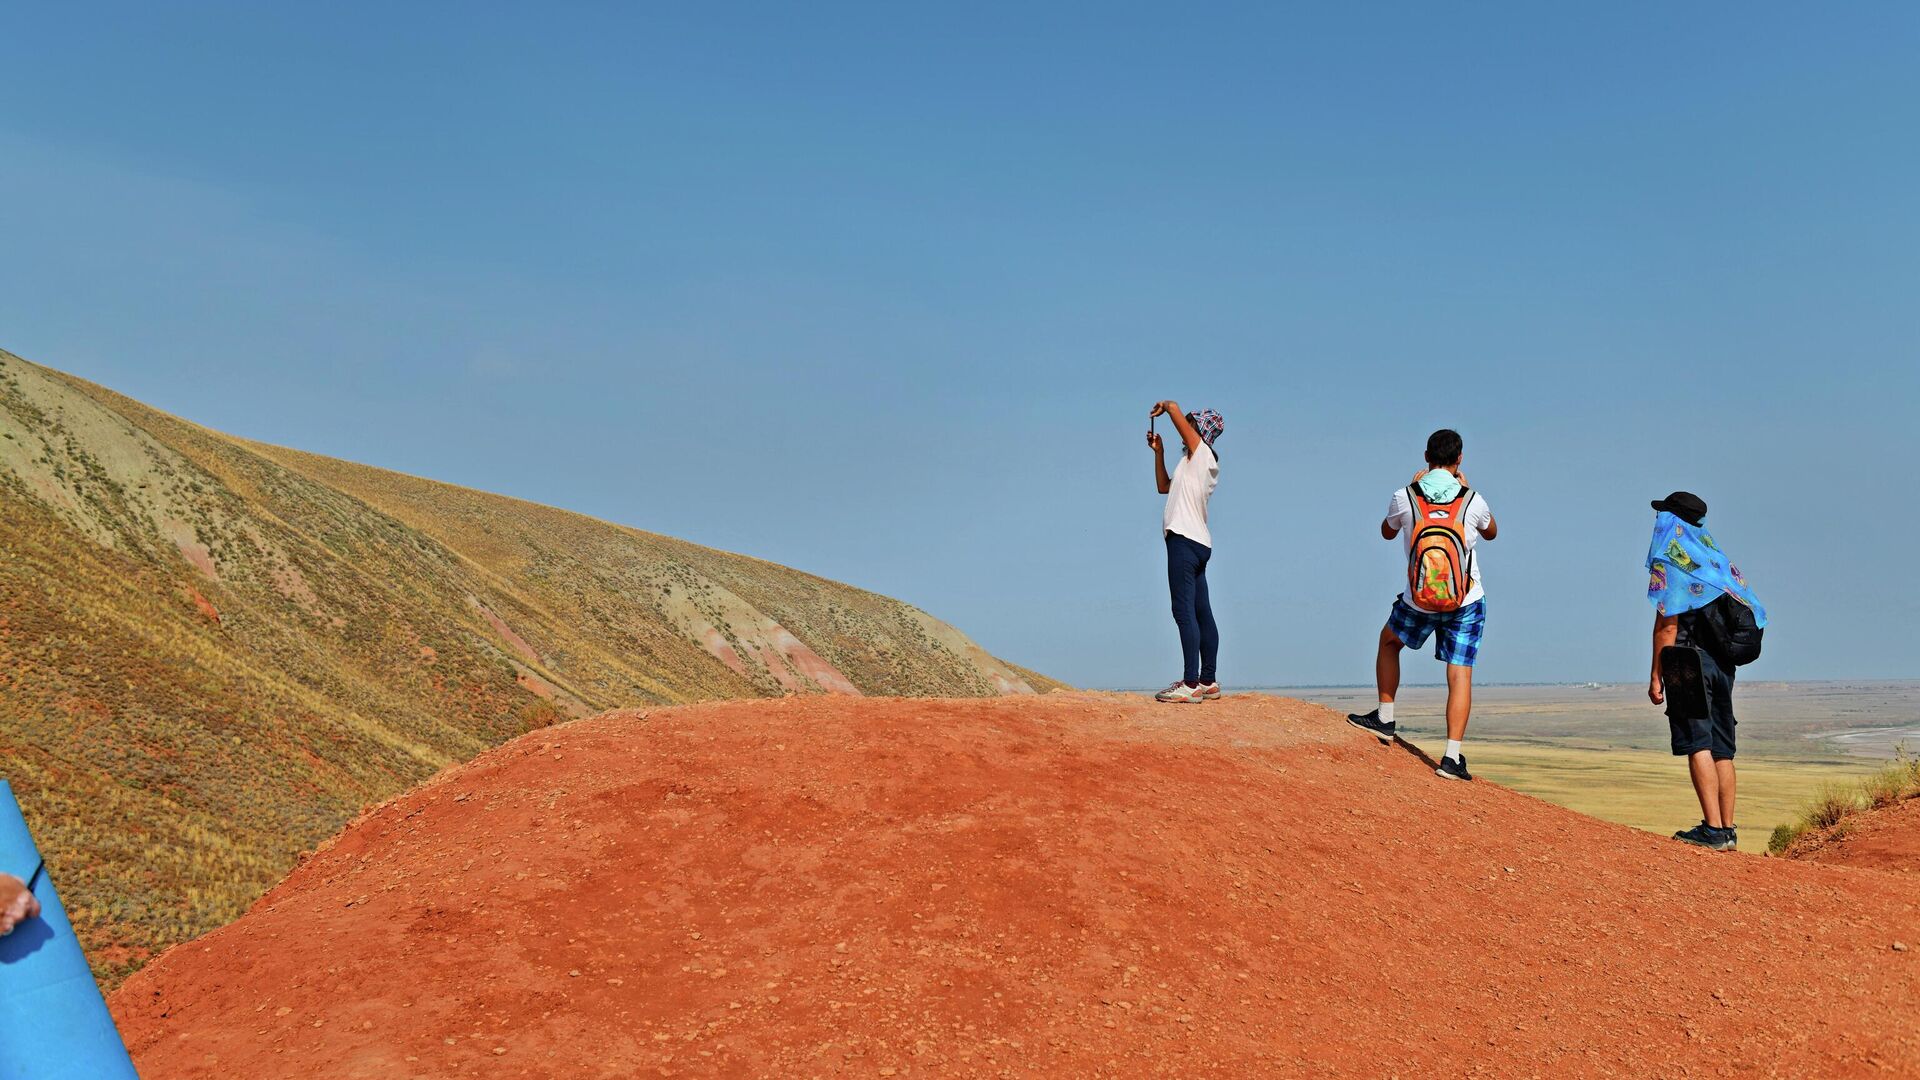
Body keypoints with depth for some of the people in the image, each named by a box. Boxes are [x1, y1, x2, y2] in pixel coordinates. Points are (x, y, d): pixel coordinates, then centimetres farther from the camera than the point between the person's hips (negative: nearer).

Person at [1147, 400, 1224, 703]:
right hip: (1198, 542, 10)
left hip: (1185, 540, -10)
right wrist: (1158, 451, 26)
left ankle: (1191, 685, -17)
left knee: (1184, 611, -13)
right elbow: (1164, 486, 33)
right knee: (1201, 613, 10)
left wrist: (1162, 407, 12)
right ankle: (1208, 682, 14)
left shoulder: (1201, 452, -4)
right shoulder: (1195, 463, 22)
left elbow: (1175, 408, -9)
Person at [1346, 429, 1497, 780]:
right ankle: (1452, 757, -5)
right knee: (1460, 675, 1)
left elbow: (1387, 532, 14)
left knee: (1389, 642, 27)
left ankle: (1384, 719, 26)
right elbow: (1491, 532, 16)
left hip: (1419, 603, 0)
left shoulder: (1404, 498, -9)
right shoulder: (1473, 501, -8)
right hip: (1467, 603, 0)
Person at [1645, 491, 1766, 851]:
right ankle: (1728, 830, 9)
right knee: (1721, 749, 8)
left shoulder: (1668, 561, -5)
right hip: (1722, 663, 7)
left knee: (1697, 745, -10)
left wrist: (1656, 675, -10)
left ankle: (1713, 829, -15)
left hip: (1689, 662, -7)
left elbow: (1667, 622, -12)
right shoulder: (1718, 559, 16)